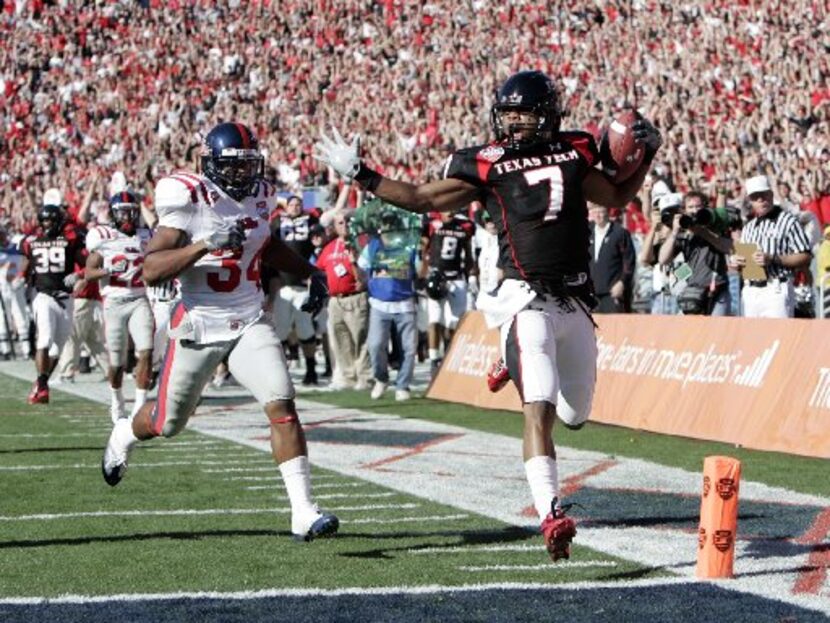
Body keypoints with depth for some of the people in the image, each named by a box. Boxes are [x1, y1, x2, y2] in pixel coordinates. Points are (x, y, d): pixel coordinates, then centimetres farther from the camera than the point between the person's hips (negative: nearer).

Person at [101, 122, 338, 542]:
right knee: (168, 423, 14)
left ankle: (303, 512, -16)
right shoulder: (190, 201, -17)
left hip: (250, 323, 4)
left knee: (282, 407, -16)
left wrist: (309, 272, 15)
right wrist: (206, 244, -35)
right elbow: (150, 271, -25)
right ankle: (124, 435, 51)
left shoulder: (259, 196, 3)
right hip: (199, 326, -4)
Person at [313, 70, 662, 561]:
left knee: (574, 414, 13)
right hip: (528, 301, -5)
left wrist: (646, 155, 11)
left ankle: (515, 370, 43)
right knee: (540, 408, -21)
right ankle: (551, 515, -28)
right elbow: (423, 199, 8)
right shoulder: (486, 165, 0)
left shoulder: (575, 154, 9)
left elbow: (616, 197, 26)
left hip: (576, 303, 5)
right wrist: (360, 175, 5)